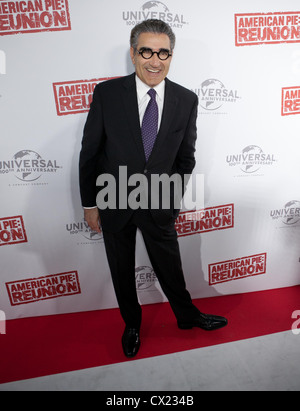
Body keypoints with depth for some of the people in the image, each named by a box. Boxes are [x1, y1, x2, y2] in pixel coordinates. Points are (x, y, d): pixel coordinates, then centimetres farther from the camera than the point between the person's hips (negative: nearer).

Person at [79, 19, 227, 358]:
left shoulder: (186, 100, -4)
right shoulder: (107, 93, -10)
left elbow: (186, 157, 4)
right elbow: (89, 152, -5)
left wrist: (174, 200, 6)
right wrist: (89, 204, -4)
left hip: (158, 203, 1)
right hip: (114, 201, 0)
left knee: (169, 266, 16)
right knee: (121, 270, 17)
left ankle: (187, 315, 46)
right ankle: (131, 324, 45)